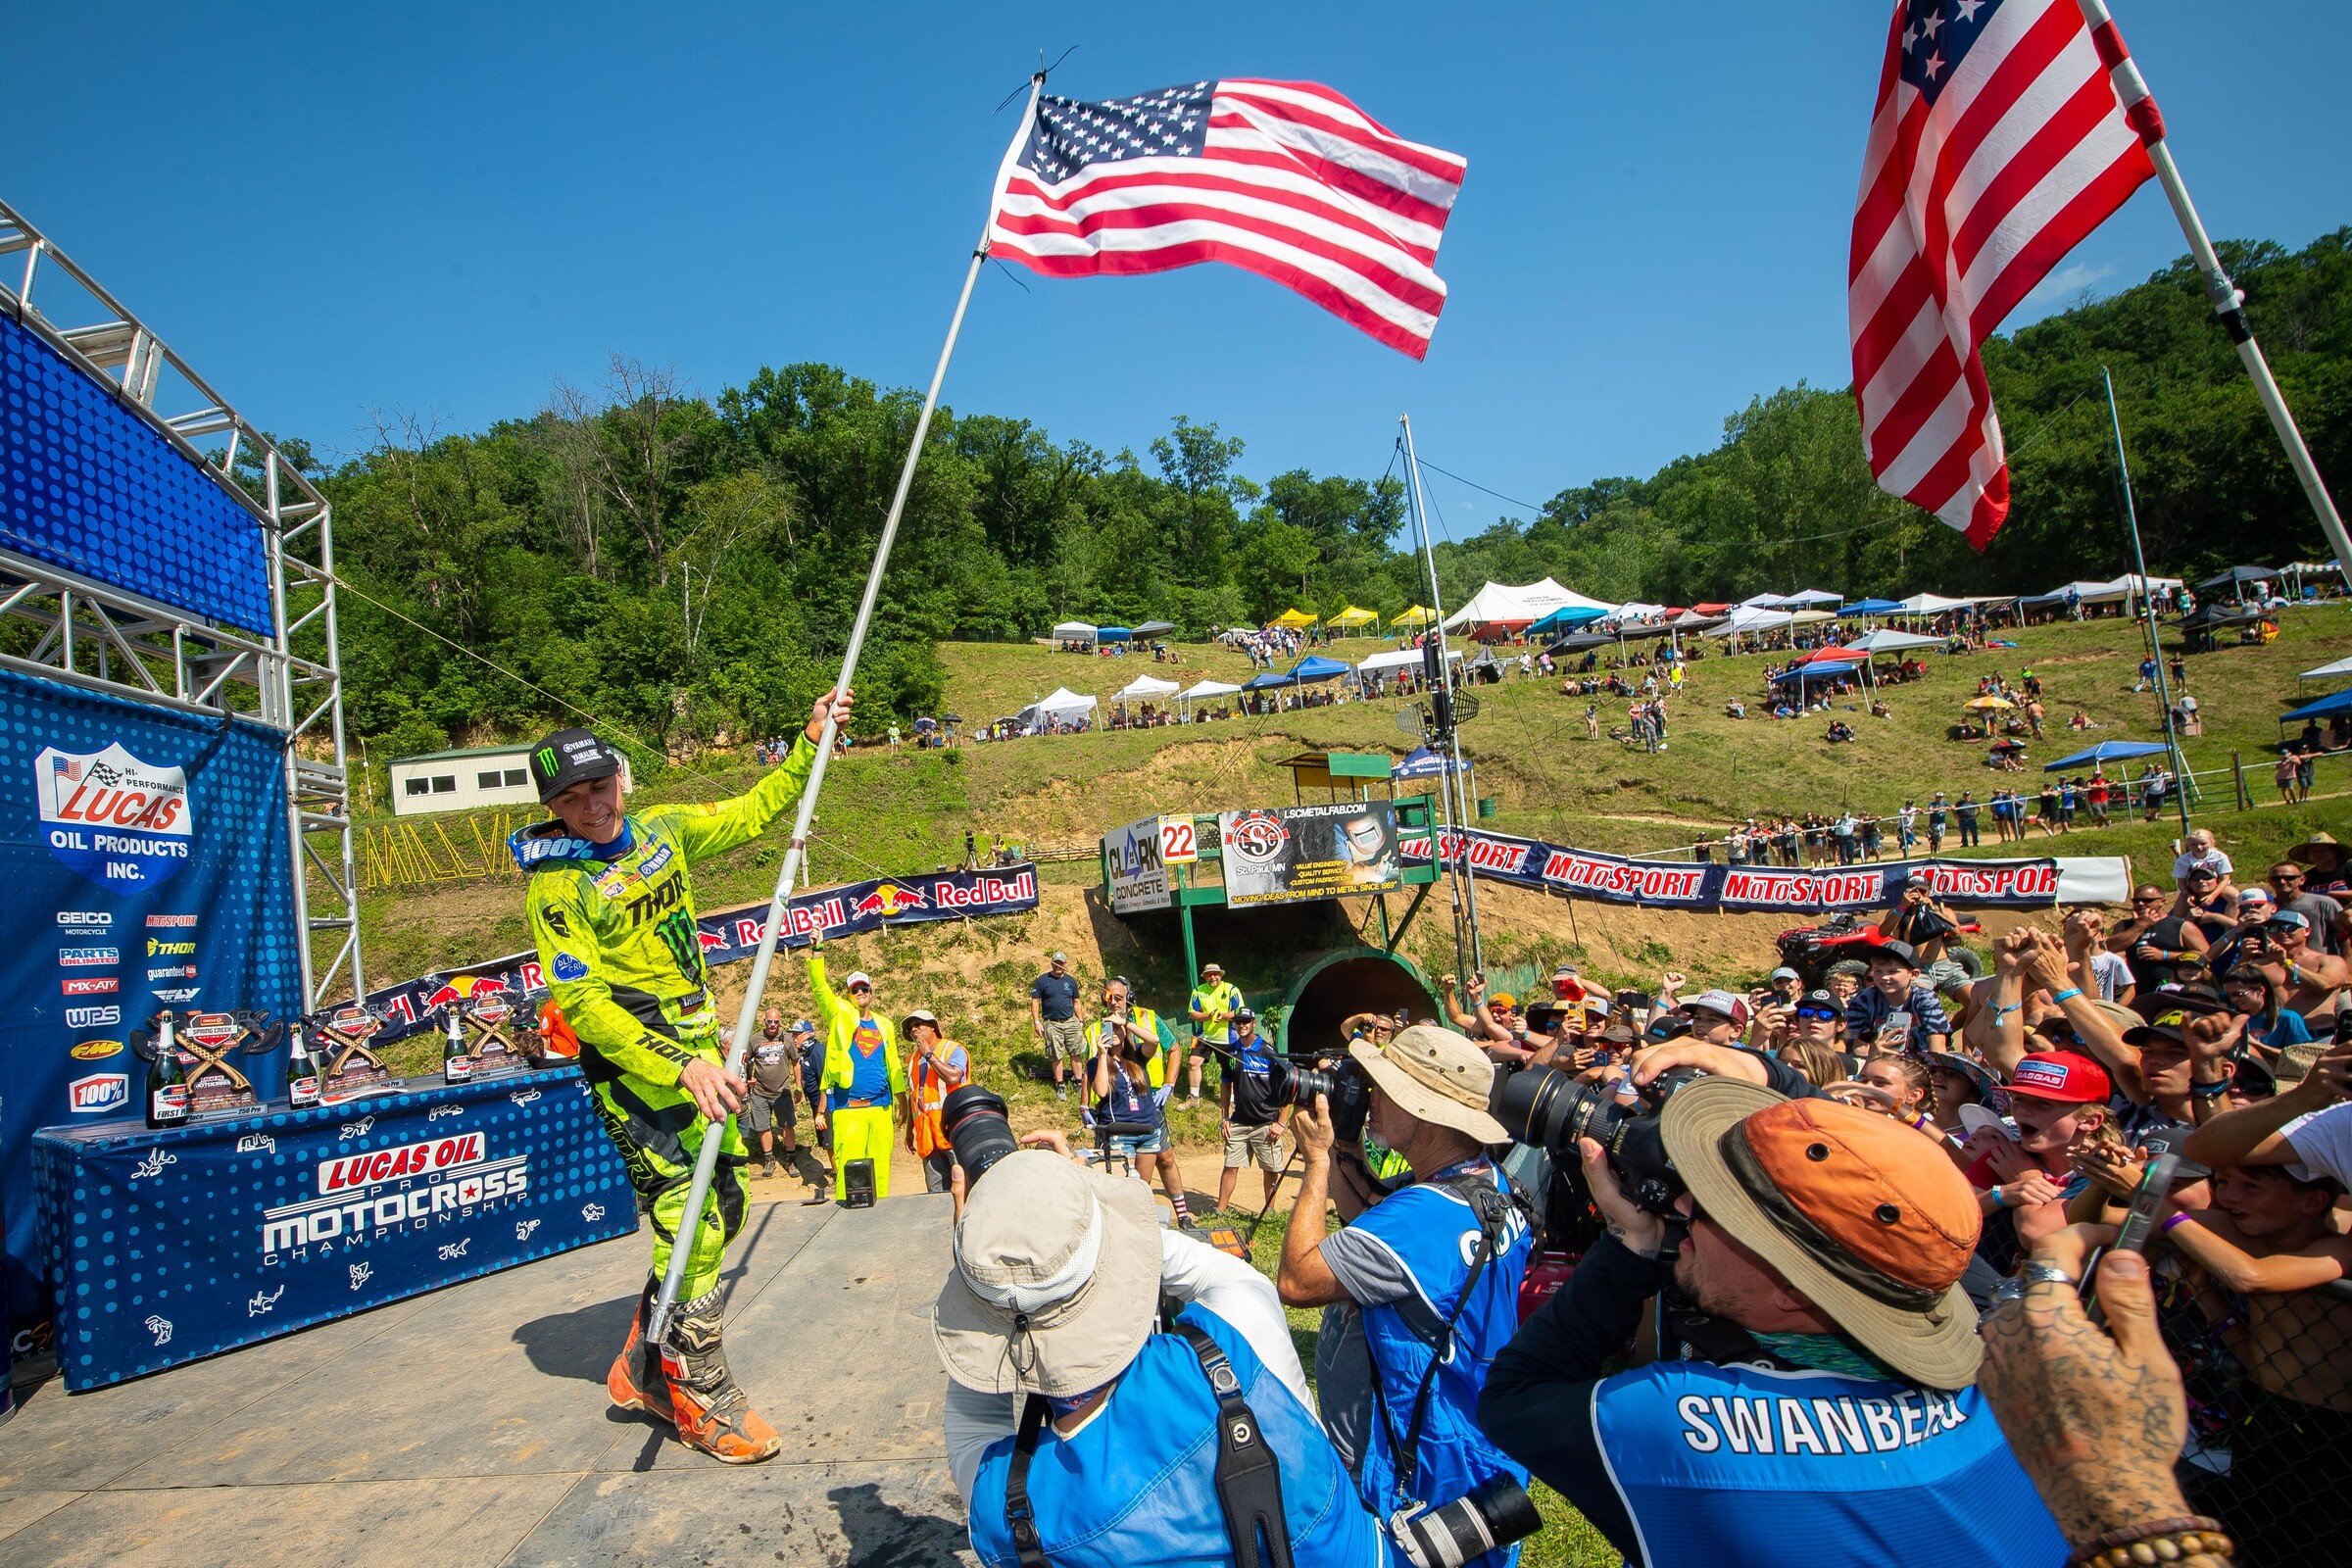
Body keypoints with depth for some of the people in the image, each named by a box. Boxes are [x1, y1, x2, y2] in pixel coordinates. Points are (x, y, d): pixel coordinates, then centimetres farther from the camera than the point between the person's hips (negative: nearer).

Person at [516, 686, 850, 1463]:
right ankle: (702, 1396, 10)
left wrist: (810, 744, 10)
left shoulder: (662, 829, 4)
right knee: (690, 1222, -9)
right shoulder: (554, 886, -13)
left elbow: (751, 813, 18)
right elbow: (581, 1003, -19)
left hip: (697, 1048, 7)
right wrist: (681, 1066, -27)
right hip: (631, 1062, -7)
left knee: (723, 1210, 12)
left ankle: (645, 1368, 30)